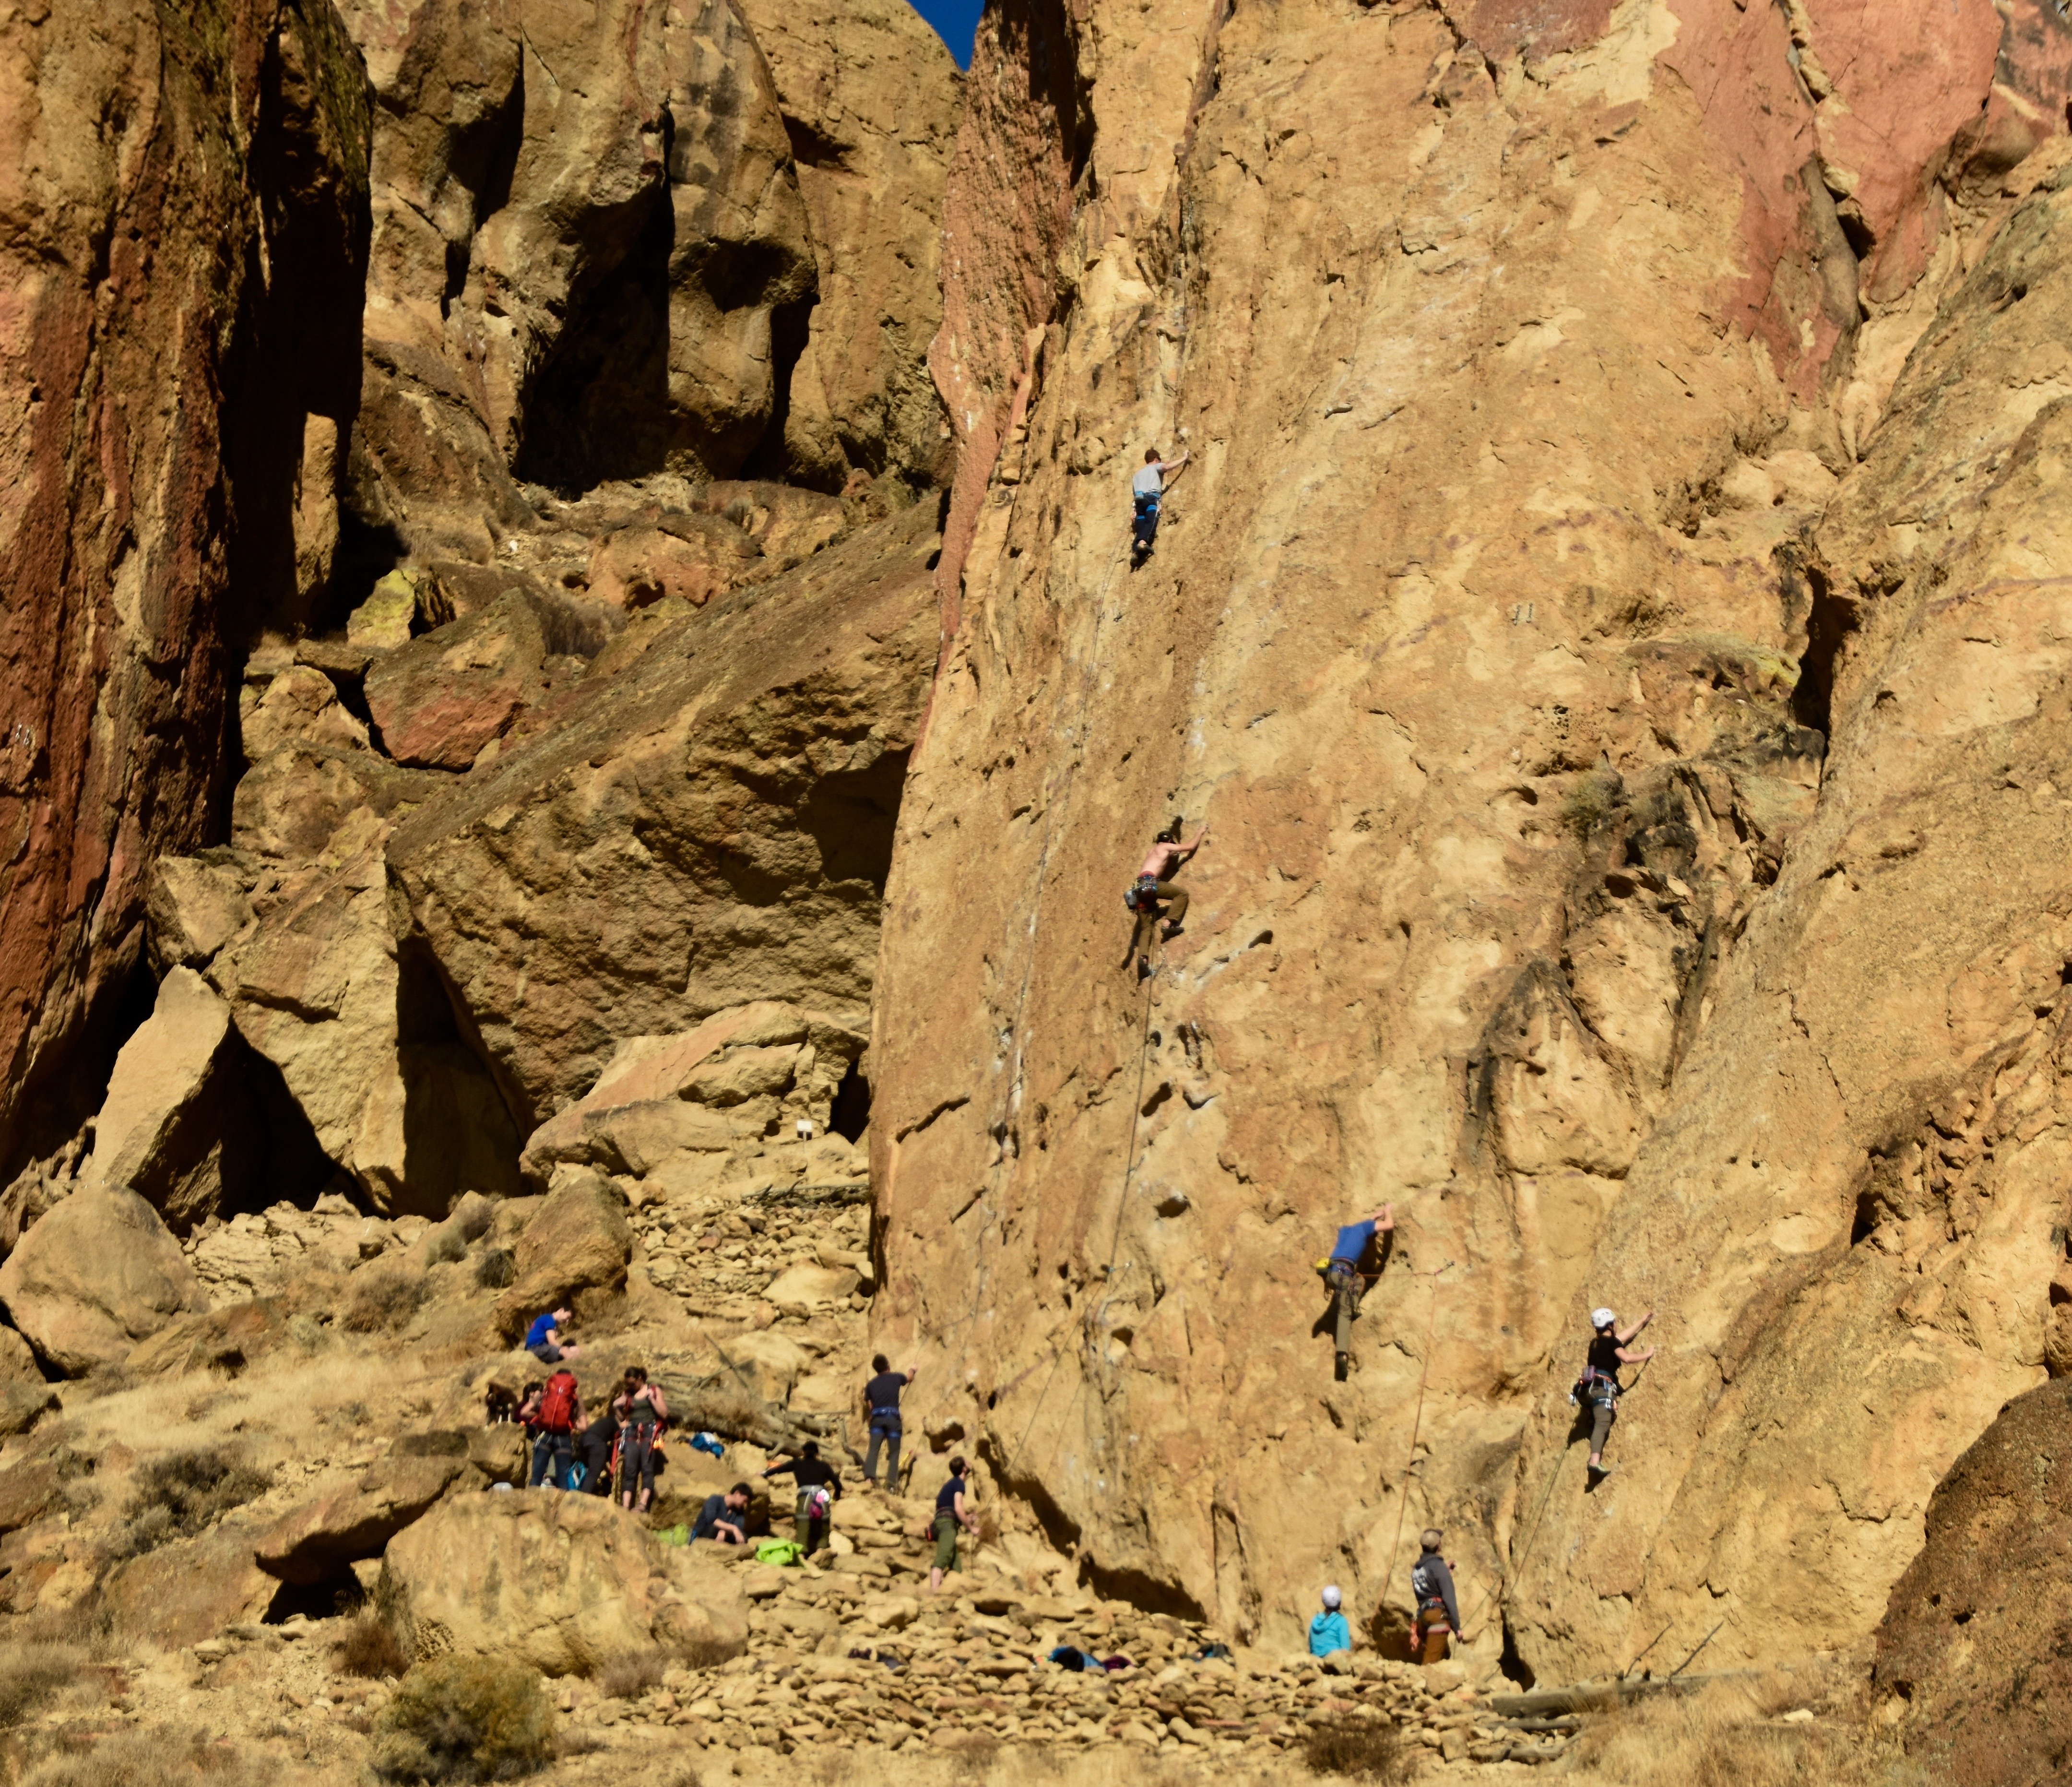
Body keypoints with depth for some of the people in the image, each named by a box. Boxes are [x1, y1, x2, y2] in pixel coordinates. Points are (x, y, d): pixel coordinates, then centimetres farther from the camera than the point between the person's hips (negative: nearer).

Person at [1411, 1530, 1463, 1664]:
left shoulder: (1416, 1568, 16)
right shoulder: (1439, 1566, -7)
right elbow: (1449, 1598, -12)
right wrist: (1457, 1626, -10)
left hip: (1422, 1616, 7)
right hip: (1438, 1615, -7)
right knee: (1432, 1661, -10)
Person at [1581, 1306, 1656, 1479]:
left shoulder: (1596, 1342, 27)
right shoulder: (1611, 1341, 2)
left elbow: (1622, 1337, 43)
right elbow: (1627, 1358, -14)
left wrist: (1642, 1322, 52)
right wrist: (1647, 1355, 3)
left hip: (1592, 1385, 9)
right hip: (1603, 1386, -9)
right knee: (1603, 1423, -21)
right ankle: (1595, 1461, -38)